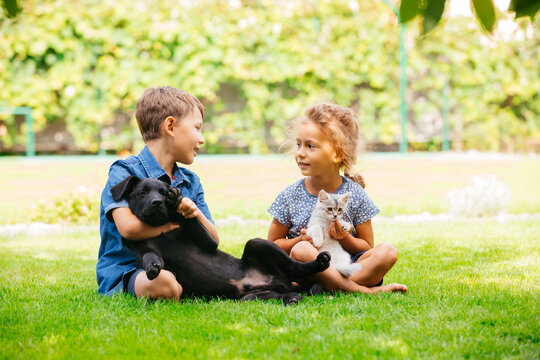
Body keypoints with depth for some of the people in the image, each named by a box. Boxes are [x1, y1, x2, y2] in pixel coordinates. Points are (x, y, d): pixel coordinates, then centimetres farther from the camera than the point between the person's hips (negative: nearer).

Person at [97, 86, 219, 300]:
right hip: (123, 276, -6)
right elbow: (128, 227, -23)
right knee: (162, 282, -39)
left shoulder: (191, 182, 17)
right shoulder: (124, 173, -5)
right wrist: (176, 222, -7)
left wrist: (197, 215, -10)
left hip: (176, 269, 6)